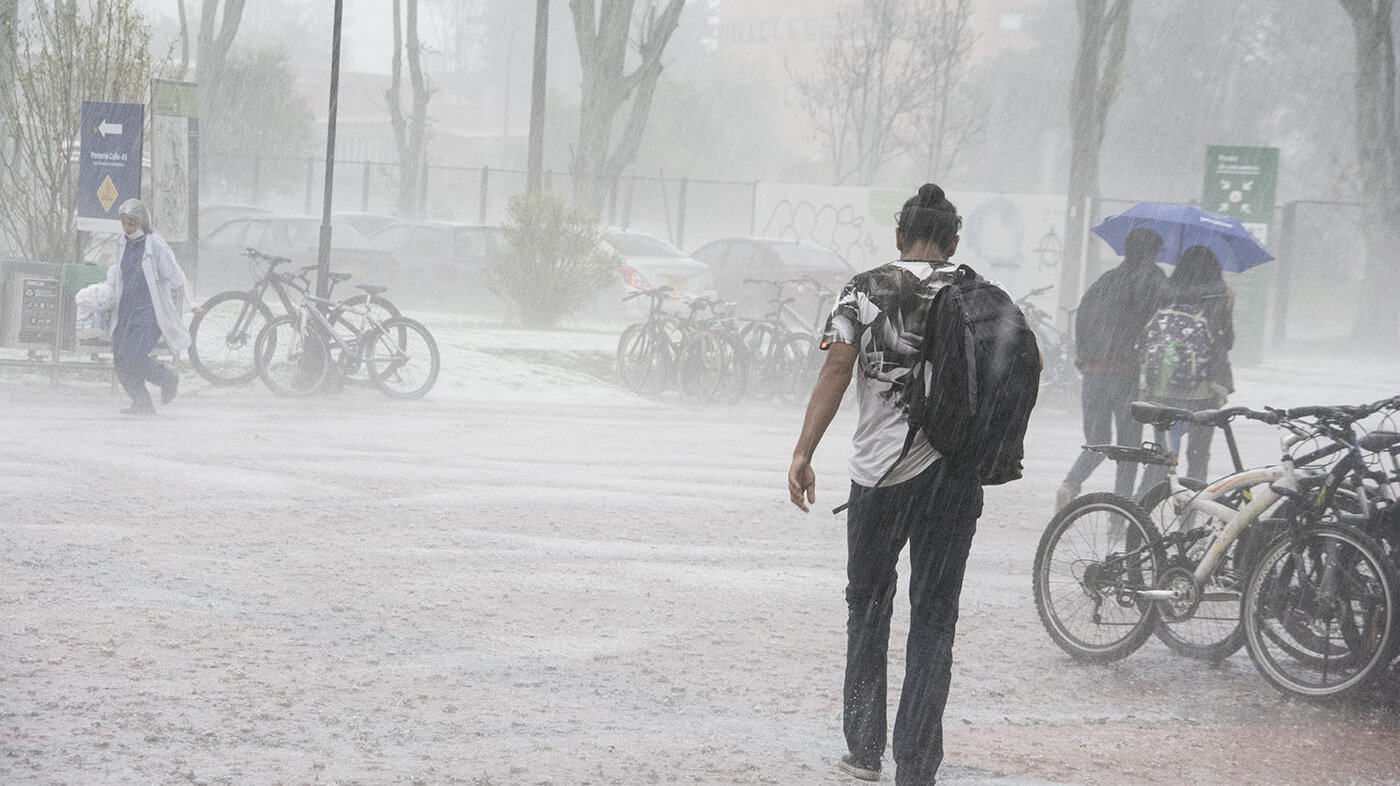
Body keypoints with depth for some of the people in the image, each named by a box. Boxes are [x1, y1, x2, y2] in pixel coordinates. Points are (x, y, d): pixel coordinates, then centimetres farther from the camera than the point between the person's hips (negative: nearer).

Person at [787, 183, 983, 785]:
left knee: (868, 603, 17)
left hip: (882, 469, -1)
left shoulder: (864, 291, 1)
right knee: (934, 619, 5)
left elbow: (836, 369, -9)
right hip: (959, 469, 1)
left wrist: (803, 453, -9)